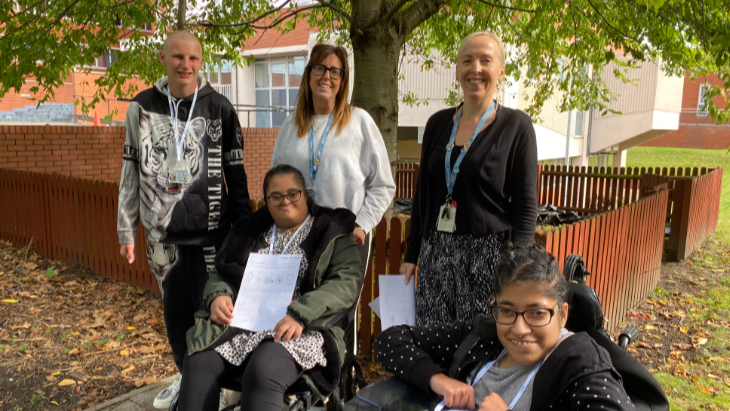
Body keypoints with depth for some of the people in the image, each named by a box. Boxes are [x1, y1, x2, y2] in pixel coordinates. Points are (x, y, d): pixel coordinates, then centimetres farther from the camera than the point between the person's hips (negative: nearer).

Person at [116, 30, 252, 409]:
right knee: (174, 308, 12)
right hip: (162, 229, 3)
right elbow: (132, 170, 8)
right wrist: (126, 230, 7)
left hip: (210, 228, -2)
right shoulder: (142, 107, 4)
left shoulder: (219, 108, -2)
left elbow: (236, 172, 1)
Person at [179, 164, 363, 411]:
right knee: (198, 361, -23)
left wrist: (301, 313, -23)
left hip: (303, 329, -4)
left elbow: (347, 283, -8)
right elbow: (222, 273, 21)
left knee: (262, 372, -33)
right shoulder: (252, 231, 20)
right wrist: (218, 296, -4)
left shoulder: (332, 232, 5)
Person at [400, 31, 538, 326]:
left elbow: (526, 205, -5)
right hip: (436, 251, 4)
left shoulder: (516, 126, -3)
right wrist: (411, 255, 12)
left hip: (488, 254, -4)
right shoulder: (438, 123, 10)